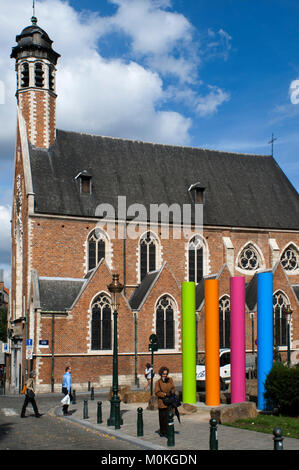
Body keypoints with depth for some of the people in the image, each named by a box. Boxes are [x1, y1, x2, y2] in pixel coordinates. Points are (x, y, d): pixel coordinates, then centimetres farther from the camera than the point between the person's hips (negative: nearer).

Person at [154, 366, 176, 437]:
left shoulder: (170, 380, 8)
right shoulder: (158, 382, 1)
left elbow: (173, 388, 8)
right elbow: (157, 392, -6)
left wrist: (171, 392, -14)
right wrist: (165, 394, -17)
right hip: (162, 402, -1)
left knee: (168, 417, -7)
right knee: (162, 417, 7)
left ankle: (167, 432, 0)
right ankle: (162, 431, 22)